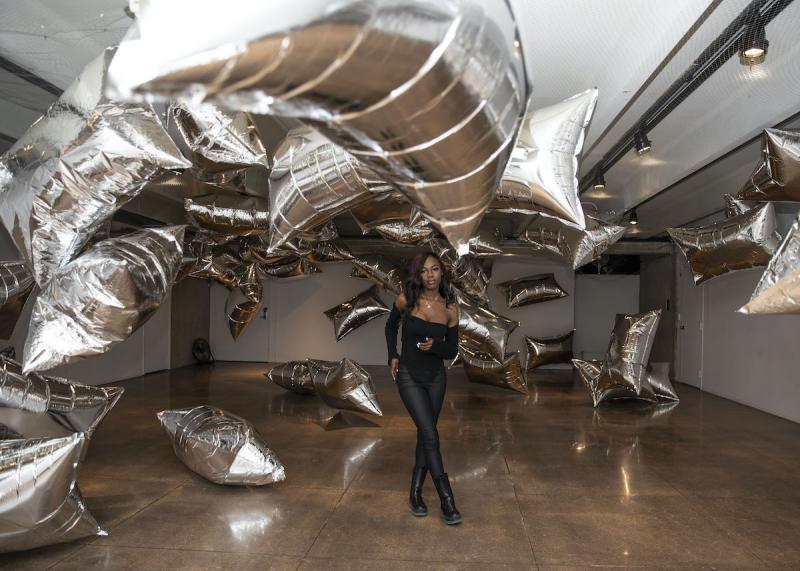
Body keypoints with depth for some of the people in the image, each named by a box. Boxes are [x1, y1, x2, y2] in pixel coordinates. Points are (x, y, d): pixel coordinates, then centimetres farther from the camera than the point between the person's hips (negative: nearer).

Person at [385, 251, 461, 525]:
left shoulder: (450, 309, -6)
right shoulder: (406, 300, -11)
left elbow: (452, 350, 1)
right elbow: (391, 326, 10)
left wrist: (434, 346, -19)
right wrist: (393, 355, 1)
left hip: (436, 377, 3)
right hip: (409, 376, -3)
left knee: (425, 434, 10)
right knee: (430, 435, -10)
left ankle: (415, 494, 24)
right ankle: (447, 500, -2)